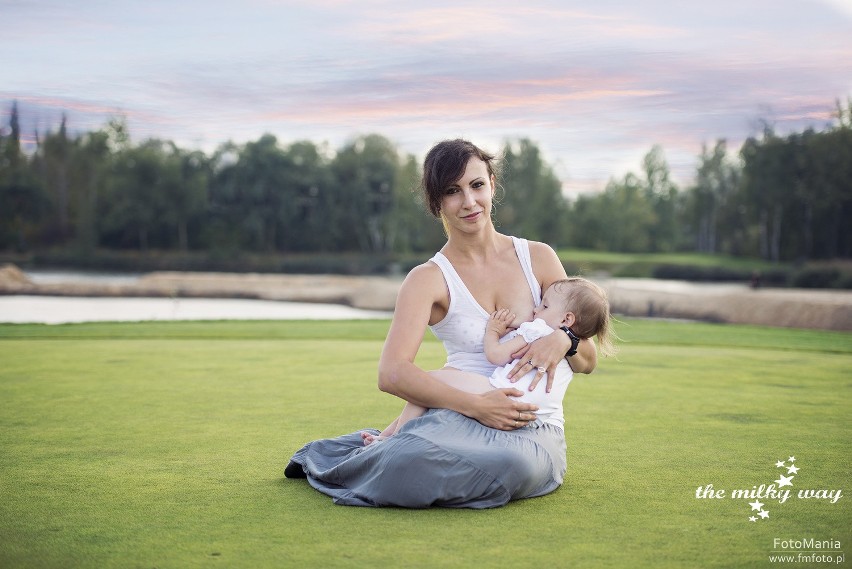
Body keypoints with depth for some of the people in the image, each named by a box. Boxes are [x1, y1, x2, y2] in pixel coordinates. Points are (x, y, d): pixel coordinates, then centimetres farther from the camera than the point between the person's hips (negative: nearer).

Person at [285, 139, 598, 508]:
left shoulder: (538, 258, 9)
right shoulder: (429, 279, 0)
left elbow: (588, 361, 13)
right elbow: (392, 373, -15)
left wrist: (563, 340, -11)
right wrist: (476, 405, -26)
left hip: (533, 430, 3)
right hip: (461, 419, -2)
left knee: (515, 464, -36)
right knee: (409, 461, -38)